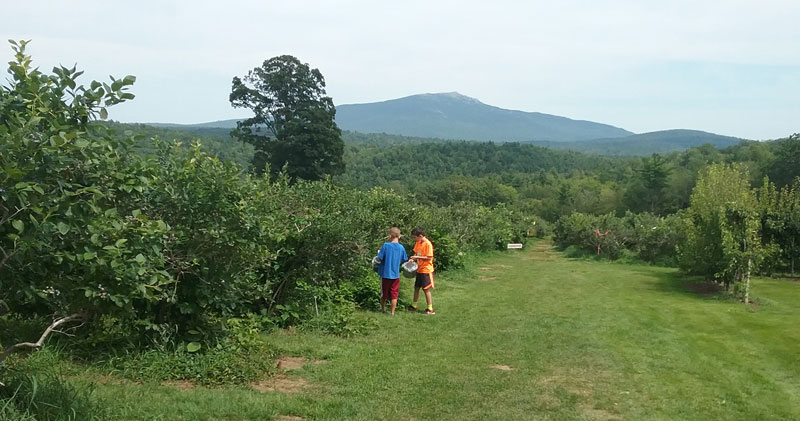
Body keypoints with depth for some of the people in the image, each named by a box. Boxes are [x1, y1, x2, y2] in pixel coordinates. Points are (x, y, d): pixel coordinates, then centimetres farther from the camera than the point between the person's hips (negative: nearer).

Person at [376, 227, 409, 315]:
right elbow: (403, 260, 5)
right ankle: (392, 312, 10)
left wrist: (379, 252, 7)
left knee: (384, 294, 18)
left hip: (385, 273, -1)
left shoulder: (385, 245, -15)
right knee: (394, 295, 9)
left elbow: (380, 258, -13)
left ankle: (383, 308, 34)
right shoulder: (401, 247, -6)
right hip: (395, 274, 1)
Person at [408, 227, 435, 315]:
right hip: (419, 269, 8)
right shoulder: (418, 243, 6)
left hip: (426, 270, -8)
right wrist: (413, 259, -4)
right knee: (416, 288, 16)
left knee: (426, 289, -4)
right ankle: (414, 306, 29)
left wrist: (417, 257, -21)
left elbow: (429, 257, -20)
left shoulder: (428, 244, -18)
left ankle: (430, 309, 4)